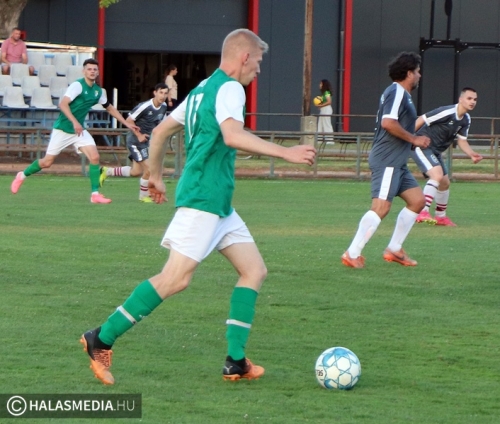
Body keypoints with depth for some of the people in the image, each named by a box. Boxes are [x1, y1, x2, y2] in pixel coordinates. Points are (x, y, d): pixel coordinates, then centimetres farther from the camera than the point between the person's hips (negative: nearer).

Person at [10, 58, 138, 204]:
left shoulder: (98, 91, 6)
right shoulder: (77, 85, -16)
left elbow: (110, 108, 23)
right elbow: (63, 104, -28)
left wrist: (126, 123, 21)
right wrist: (75, 122, -36)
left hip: (79, 130, 6)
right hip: (62, 129, -6)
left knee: (94, 157, -14)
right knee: (47, 162, 1)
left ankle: (95, 194, -10)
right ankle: (22, 175, 28)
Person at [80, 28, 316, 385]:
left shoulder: (203, 88, 19)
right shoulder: (229, 88, -10)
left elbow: (161, 131, 24)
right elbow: (233, 136, -28)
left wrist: (156, 176, 33)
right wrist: (286, 153, -26)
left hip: (219, 205, 11)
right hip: (203, 198, -11)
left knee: (254, 270, 8)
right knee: (176, 278, -14)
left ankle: (236, 362, 4)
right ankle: (101, 340, -9)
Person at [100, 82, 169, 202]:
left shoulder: (163, 107, 0)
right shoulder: (145, 106, -24)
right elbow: (129, 120, -17)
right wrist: (139, 135, -18)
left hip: (145, 140, 8)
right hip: (135, 140, -8)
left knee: (136, 172, 11)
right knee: (148, 168, -12)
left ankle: (107, 171, 29)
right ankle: (144, 196, 9)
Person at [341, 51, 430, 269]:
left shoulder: (401, 94, 19)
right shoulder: (397, 92, -12)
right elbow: (388, 122, -25)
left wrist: (414, 141, 14)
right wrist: (414, 139, -16)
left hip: (397, 163, 11)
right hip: (386, 161, -11)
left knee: (417, 200, 11)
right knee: (381, 208, -16)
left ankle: (394, 249, 15)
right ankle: (352, 254, -15)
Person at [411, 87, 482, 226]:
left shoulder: (466, 120, 3)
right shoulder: (446, 112, -24)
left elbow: (461, 140, 7)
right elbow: (420, 121, -20)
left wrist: (472, 154, -12)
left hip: (435, 151, 10)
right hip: (421, 146, -10)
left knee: (445, 183, 17)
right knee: (437, 175, -28)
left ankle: (440, 216, 36)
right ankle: (423, 213, -31)